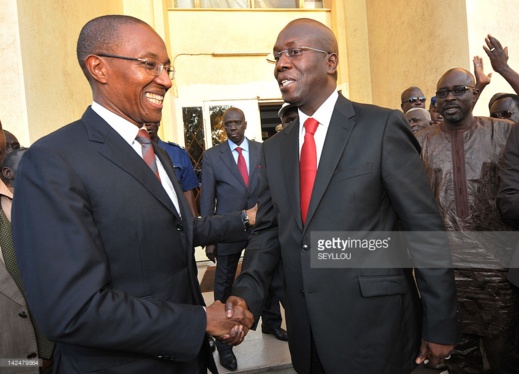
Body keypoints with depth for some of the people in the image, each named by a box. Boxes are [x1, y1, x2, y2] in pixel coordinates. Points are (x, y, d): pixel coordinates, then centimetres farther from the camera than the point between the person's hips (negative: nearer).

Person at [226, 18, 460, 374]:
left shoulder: (382, 127, -10)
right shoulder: (274, 148, 6)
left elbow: (426, 229, -9)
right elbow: (268, 230, 7)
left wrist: (440, 326, -6)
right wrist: (247, 291, -9)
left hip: (373, 329, -5)